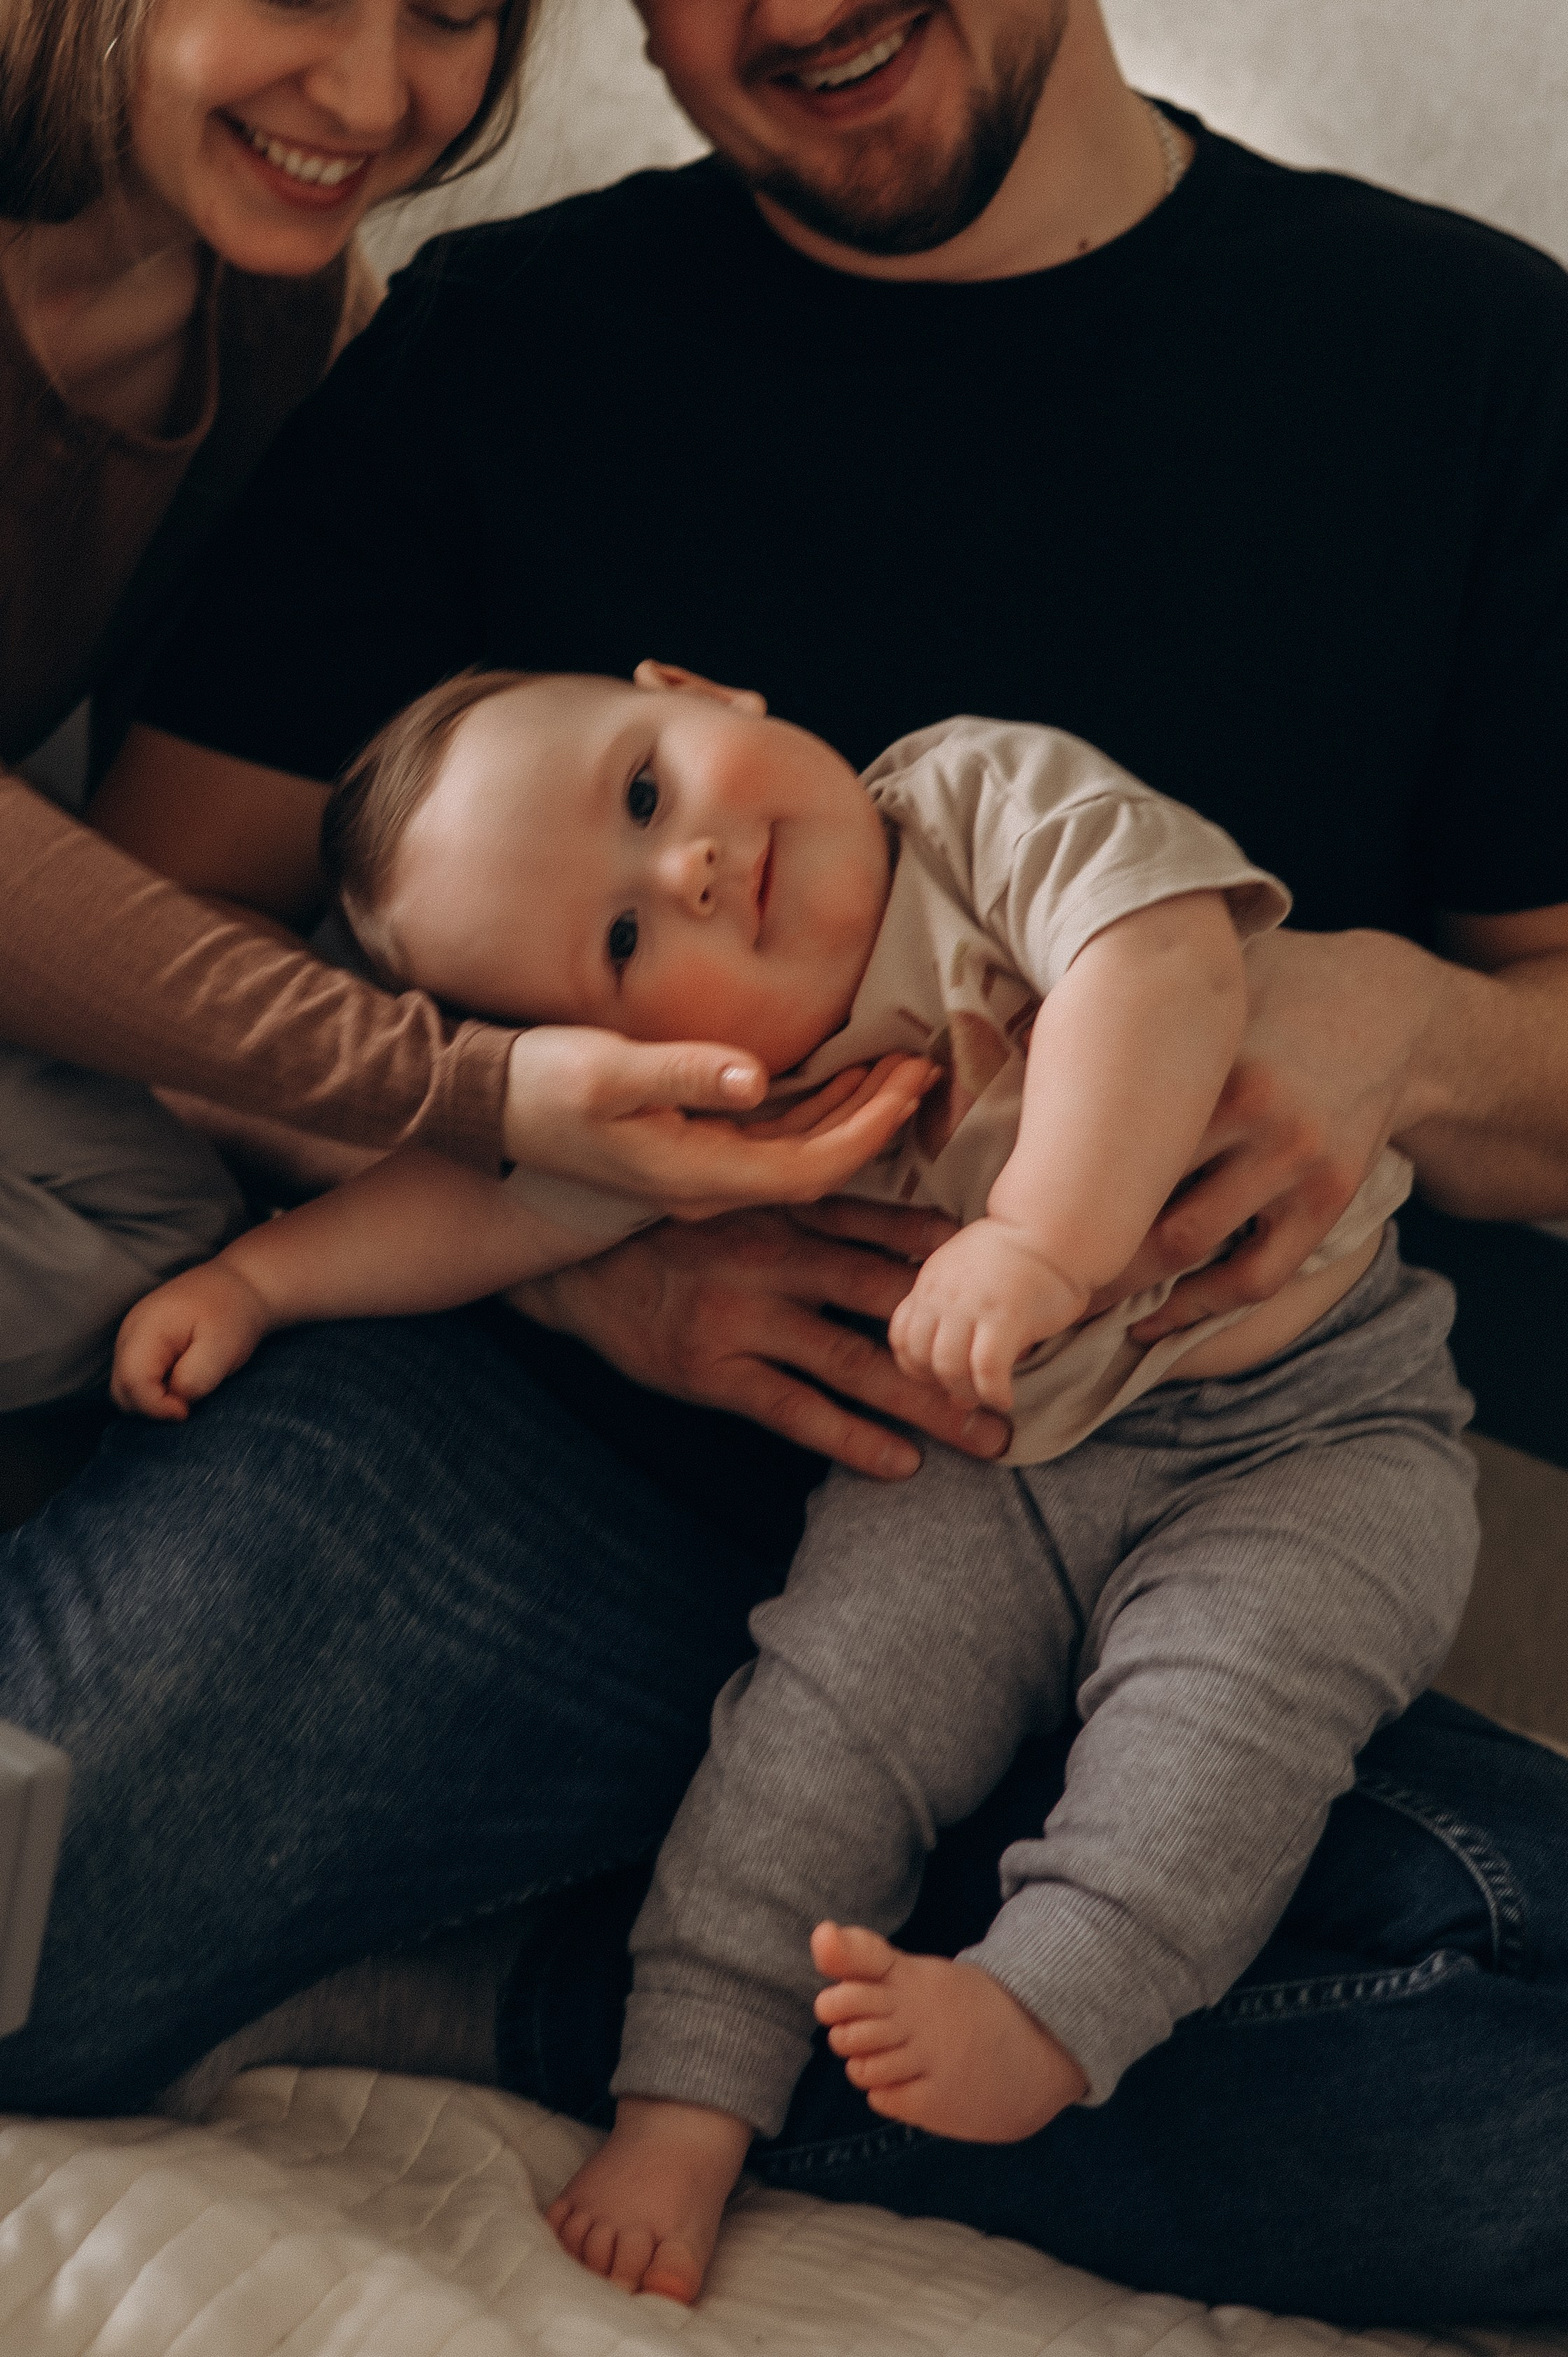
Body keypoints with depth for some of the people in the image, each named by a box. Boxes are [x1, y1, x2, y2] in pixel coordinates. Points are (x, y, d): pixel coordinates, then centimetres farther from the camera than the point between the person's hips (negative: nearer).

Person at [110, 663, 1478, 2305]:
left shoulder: (993, 796, -15)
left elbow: (1166, 966, -30)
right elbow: (495, 1198, 1)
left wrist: (1036, 1245, -40)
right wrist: (255, 1274, -9)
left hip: (1310, 1424, -2)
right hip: (986, 1455, 2)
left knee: (1230, 1666, -28)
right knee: (843, 1670, -16)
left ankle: (1043, 2017, -31)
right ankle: (689, 2102, -12)